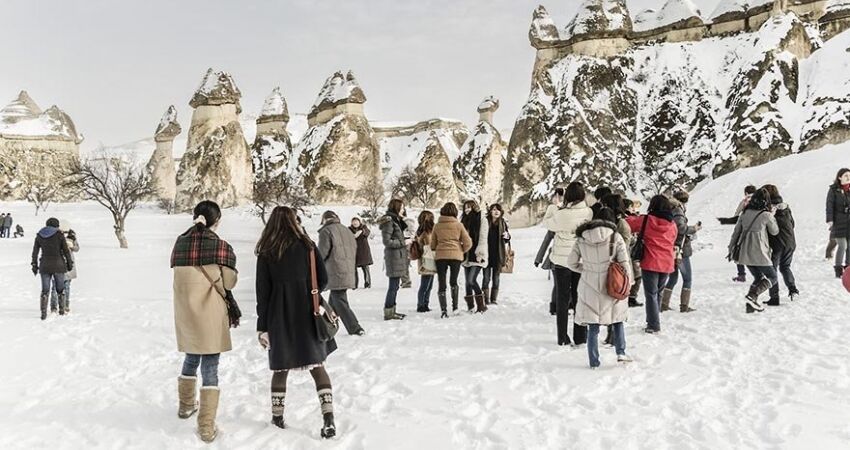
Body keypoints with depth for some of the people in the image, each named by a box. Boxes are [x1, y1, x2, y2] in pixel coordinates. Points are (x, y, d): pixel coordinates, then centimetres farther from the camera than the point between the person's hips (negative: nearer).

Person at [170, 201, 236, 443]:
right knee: (210, 368, 1)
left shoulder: (180, 243, 0)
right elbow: (229, 282, -9)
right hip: (211, 314, -5)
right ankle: (206, 427, 1)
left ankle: (186, 405, 44)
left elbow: (181, 275, 5)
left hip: (185, 312, 5)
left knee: (191, 359, 26)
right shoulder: (222, 246, -13)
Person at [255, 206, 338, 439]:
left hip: (280, 316, 0)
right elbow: (323, 280, -1)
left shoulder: (266, 252, -3)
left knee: (280, 368, 14)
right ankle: (328, 419, -3)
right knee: (317, 366, 5)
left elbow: (263, 292, -4)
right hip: (308, 315, 0)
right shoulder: (307, 245, -2)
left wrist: (262, 326, 0)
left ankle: (277, 416, 23)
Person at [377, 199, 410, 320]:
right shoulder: (389, 221, -14)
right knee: (394, 285, -5)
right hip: (394, 257, -10)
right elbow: (387, 241, -18)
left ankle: (391, 311, 21)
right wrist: (403, 242, -13)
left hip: (399, 257, 10)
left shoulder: (396, 220, 16)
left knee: (394, 285, 14)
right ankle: (388, 312, 1)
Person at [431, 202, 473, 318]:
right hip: (456, 256, 0)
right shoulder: (458, 225, 0)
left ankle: (443, 310, -7)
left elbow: (433, 244, 12)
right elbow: (468, 243, 0)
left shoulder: (437, 226, 4)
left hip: (440, 256, 0)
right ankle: (455, 307, 15)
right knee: (453, 282, 18)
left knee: (442, 283, 3)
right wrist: (462, 251, 17)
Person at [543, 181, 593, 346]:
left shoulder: (561, 214, -20)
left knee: (562, 299, 8)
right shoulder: (589, 213, -12)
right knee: (579, 297, 13)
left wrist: (553, 205, 9)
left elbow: (547, 223, -4)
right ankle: (580, 337, 17)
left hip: (561, 261, -2)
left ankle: (563, 338, 9)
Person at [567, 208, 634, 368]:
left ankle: (594, 362, 13)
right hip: (611, 287, -1)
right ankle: (621, 352, 12)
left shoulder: (581, 238, 0)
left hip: (589, 288, 2)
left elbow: (571, 263, 2)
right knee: (617, 320, 20)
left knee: (593, 326, 9)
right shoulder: (615, 237, -7)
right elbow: (625, 262, -7)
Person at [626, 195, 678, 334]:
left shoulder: (647, 220, -9)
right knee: (658, 293, 18)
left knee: (651, 294, -1)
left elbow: (628, 223, -2)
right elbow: (673, 243, 16)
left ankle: (653, 325, -5)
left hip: (650, 263, -5)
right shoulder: (673, 225, 6)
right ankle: (655, 321, 25)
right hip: (666, 264, 5)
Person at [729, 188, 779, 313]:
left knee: (758, 278, 20)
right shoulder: (766, 215, -9)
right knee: (772, 277, 10)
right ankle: (753, 295, -12)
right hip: (759, 253, -6)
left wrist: (731, 249, 16)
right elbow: (774, 232, 7)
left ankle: (751, 305, 10)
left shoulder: (745, 213, 6)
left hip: (744, 253, 6)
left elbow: (736, 231, 9)